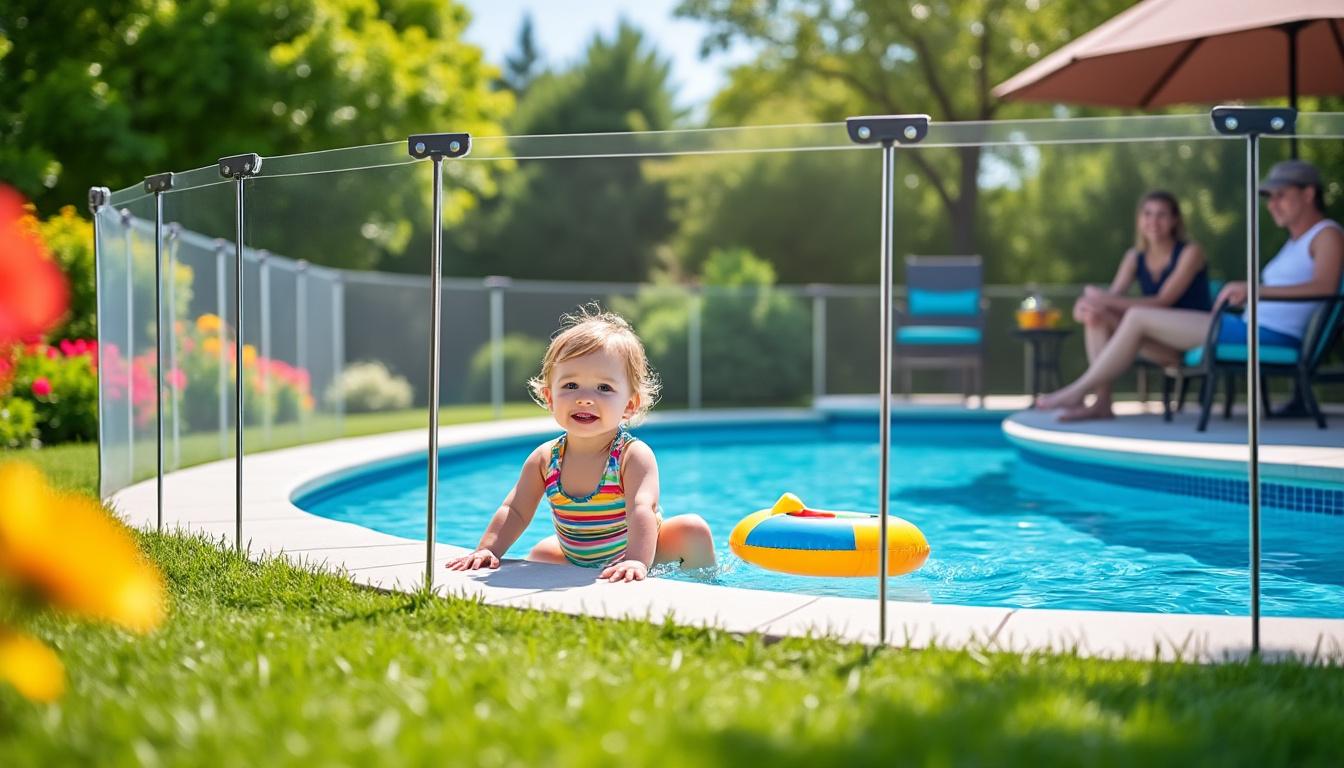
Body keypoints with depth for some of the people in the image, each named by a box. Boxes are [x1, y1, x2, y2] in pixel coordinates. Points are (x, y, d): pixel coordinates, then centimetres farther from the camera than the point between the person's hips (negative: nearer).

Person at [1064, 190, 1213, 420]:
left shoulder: (1190, 252, -7)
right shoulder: (1135, 257, 10)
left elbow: (1163, 301, -17)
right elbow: (1113, 296, -2)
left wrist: (1107, 301, -24)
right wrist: (1087, 305, -27)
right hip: (1158, 342, 6)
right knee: (1096, 316, -14)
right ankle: (1102, 403, -25)